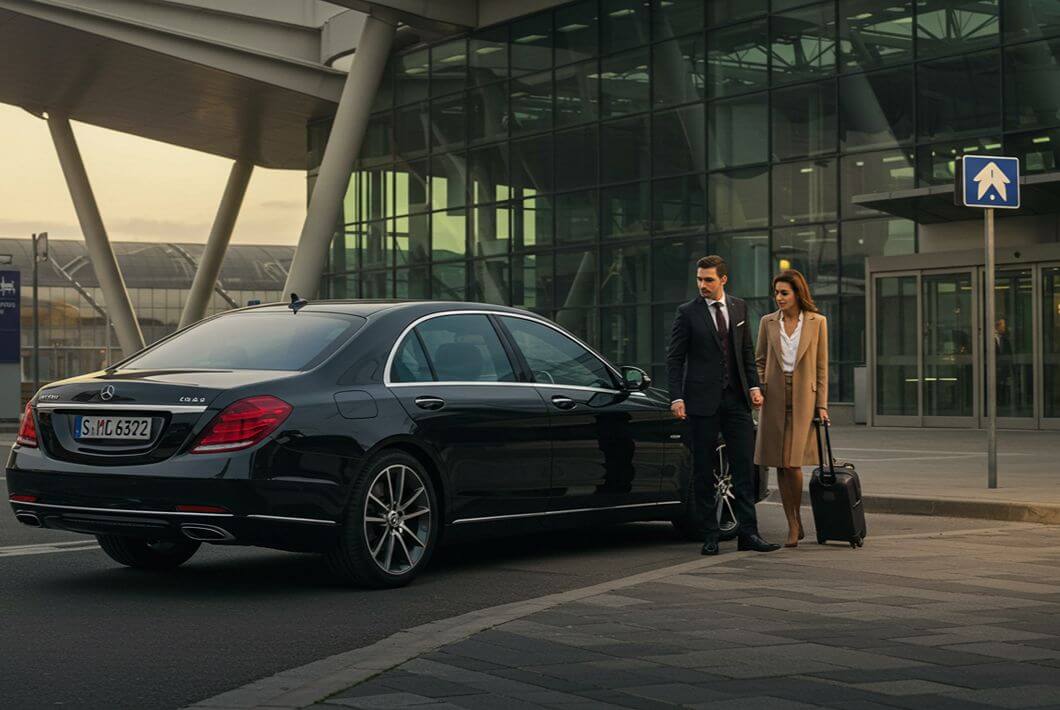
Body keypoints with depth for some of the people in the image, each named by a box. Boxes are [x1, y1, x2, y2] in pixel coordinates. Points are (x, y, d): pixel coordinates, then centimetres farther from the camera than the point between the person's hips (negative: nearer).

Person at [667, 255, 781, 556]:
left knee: (743, 466, 0)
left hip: (736, 399, 3)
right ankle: (710, 535, 9)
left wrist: (753, 385, 4)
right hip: (703, 401, -3)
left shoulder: (739, 308, 10)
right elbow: (674, 358, -3)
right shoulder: (688, 312, -2)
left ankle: (748, 533, 2)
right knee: (703, 471, 2)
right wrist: (676, 397, -11)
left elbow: (747, 351, 15)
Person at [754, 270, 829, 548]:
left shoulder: (816, 322, 2)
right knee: (780, 465, 2)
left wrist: (821, 405, -2)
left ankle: (797, 521, 6)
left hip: (803, 399, -3)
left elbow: (821, 367, 2)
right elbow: (759, 361, 12)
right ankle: (793, 527, 11)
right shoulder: (768, 322, 7)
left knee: (792, 462, -12)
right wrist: (760, 389, -2)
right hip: (775, 399, 3)